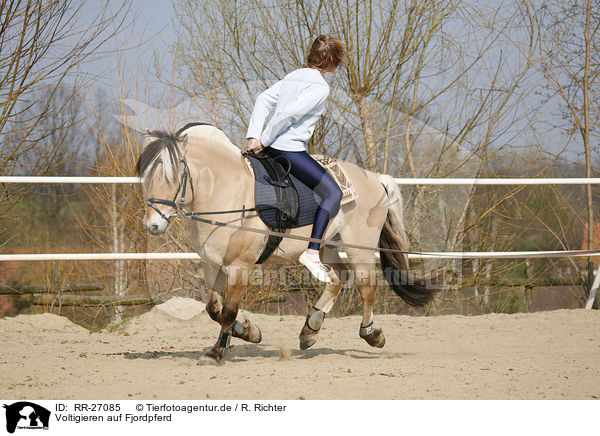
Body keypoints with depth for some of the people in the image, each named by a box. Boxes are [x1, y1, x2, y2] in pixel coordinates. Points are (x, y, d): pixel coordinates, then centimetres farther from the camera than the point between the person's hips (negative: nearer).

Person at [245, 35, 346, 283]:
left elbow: (264, 100, 10)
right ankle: (312, 252, -17)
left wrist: (254, 136, 4)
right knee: (333, 193, -6)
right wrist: (263, 141, -13)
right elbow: (289, 112, -21)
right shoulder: (320, 87, -13)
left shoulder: (294, 76, 14)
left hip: (273, 148, 9)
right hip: (290, 149, -9)